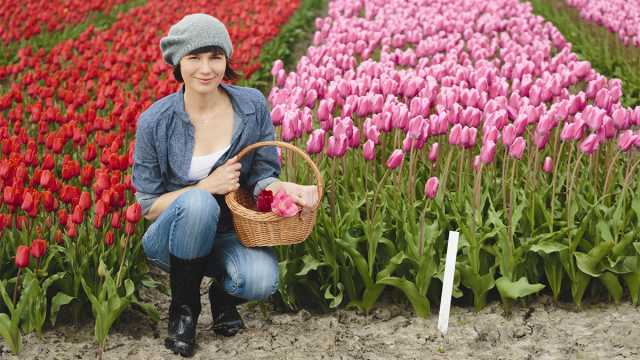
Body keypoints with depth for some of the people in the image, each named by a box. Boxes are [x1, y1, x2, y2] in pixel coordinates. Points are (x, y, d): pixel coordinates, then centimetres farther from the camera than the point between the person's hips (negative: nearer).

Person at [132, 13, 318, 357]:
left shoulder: (252, 106, -8)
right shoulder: (155, 122, -13)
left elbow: (261, 177, -2)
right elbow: (148, 206, -7)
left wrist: (286, 188, -27)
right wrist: (207, 186, -22)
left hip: (231, 232, 1)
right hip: (173, 237, -1)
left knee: (261, 280, -33)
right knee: (198, 203, -37)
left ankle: (224, 292, 6)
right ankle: (183, 308, -12)